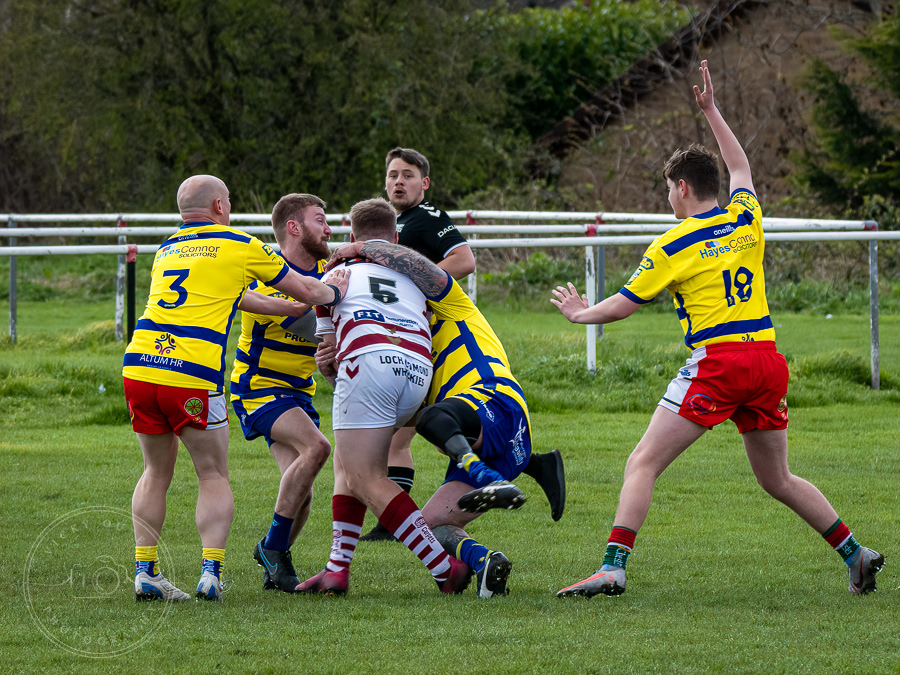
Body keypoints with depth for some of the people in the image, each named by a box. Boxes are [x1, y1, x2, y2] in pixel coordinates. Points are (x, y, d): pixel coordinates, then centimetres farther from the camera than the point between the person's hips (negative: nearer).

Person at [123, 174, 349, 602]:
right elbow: (306, 290, 16)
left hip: (138, 365, 5)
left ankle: (145, 571, 11)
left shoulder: (166, 251, 24)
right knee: (214, 478, 10)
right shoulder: (241, 247, 7)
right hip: (192, 377, -5)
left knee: (156, 474, 20)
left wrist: (291, 308, 41)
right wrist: (335, 292, 38)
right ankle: (211, 571, -5)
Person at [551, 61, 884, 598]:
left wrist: (582, 313, 26)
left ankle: (613, 568, -19)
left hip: (718, 362, -6)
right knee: (778, 480, 20)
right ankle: (855, 553, 16)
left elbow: (623, 306, 7)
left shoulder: (673, 247, -2)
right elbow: (741, 169, 33)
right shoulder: (747, 220, 11)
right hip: (768, 360, 6)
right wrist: (712, 112, 40)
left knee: (644, 463, -6)